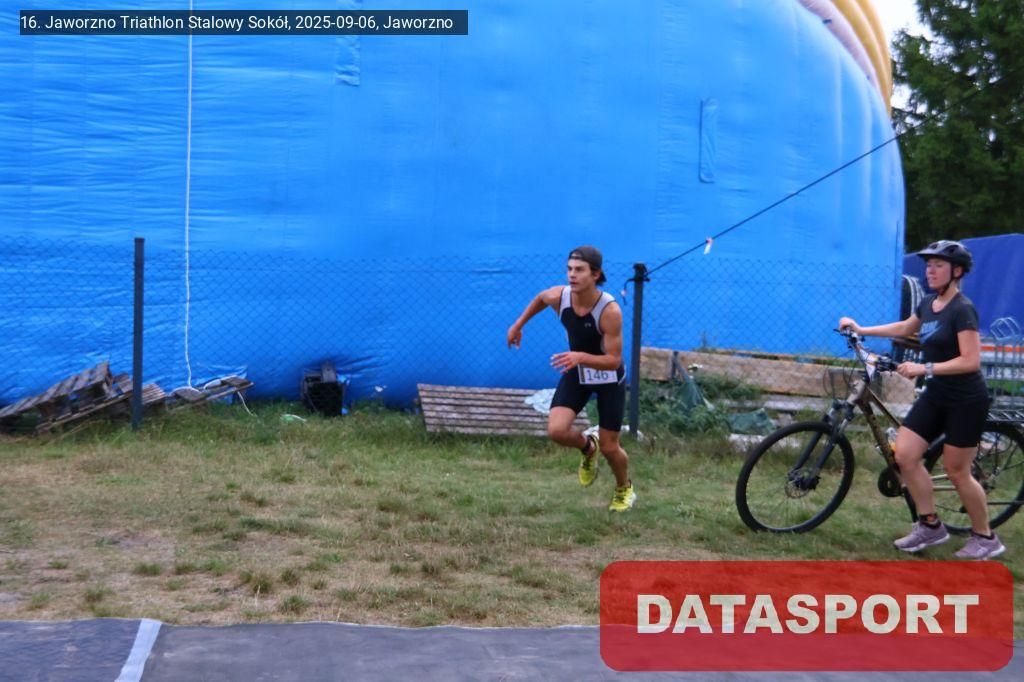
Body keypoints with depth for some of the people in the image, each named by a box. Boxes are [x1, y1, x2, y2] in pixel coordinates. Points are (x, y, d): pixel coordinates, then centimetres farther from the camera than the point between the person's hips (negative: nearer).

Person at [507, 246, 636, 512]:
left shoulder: (610, 310, -34)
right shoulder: (559, 296, -20)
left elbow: (614, 360, -32)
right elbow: (540, 297, 6)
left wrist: (581, 357, -47)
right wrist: (518, 324, 11)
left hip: (609, 378, -4)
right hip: (576, 372, 4)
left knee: (609, 447, 4)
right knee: (556, 430, -16)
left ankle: (625, 490, 37)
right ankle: (588, 447, 21)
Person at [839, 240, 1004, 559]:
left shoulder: (962, 309, -18)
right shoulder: (928, 303, 6)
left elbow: (971, 361, -24)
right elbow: (904, 328, 26)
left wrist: (925, 368, -27)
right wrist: (860, 329, 23)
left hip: (965, 400, -8)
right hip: (935, 395, 8)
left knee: (956, 470, -1)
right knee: (905, 455, -1)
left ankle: (985, 538, 17)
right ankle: (930, 526, 12)